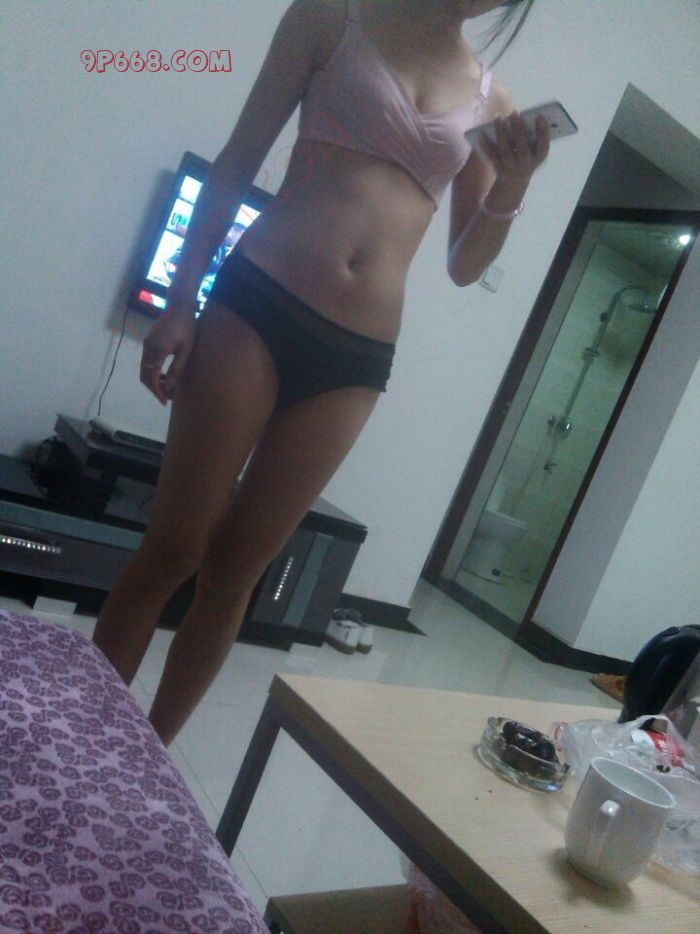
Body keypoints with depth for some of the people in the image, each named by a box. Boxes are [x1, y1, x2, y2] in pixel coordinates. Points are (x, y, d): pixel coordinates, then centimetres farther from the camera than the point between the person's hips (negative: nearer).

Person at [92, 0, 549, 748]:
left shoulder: (490, 100, 15)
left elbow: (464, 266, 16)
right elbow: (237, 164, 6)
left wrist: (511, 190, -3)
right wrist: (179, 302, -1)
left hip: (355, 358, 2)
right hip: (253, 303, -2)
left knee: (234, 572, 7)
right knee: (171, 550, -1)